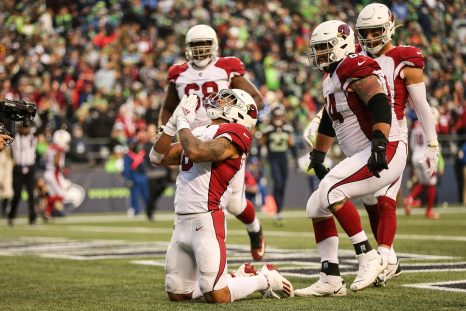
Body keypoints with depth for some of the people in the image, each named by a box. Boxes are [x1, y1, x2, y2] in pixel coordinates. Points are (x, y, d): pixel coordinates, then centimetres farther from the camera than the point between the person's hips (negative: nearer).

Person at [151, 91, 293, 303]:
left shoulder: (233, 134, -8)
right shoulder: (200, 133, 18)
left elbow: (195, 152, -24)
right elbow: (158, 158, 19)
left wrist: (183, 122, -8)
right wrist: (173, 123, 9)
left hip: (206, 221, -8)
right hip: (182, 221, 8)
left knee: (217, 297, -10)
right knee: (177, 295, 11)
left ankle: (265, 280, 14)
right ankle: (235, 280, 27)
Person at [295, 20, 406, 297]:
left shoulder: (357, 69, -13)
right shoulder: (332, 78, 18)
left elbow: (380, 105, -28)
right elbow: (329, 121, 30)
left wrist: (380, 144, -38)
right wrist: (318, 156, 34)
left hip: (387, 152, -10)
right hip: (364, 158, 10)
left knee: (330, 190, -26)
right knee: (316, 207, 8)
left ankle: (368, 257, -18)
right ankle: (331, 280, 9)